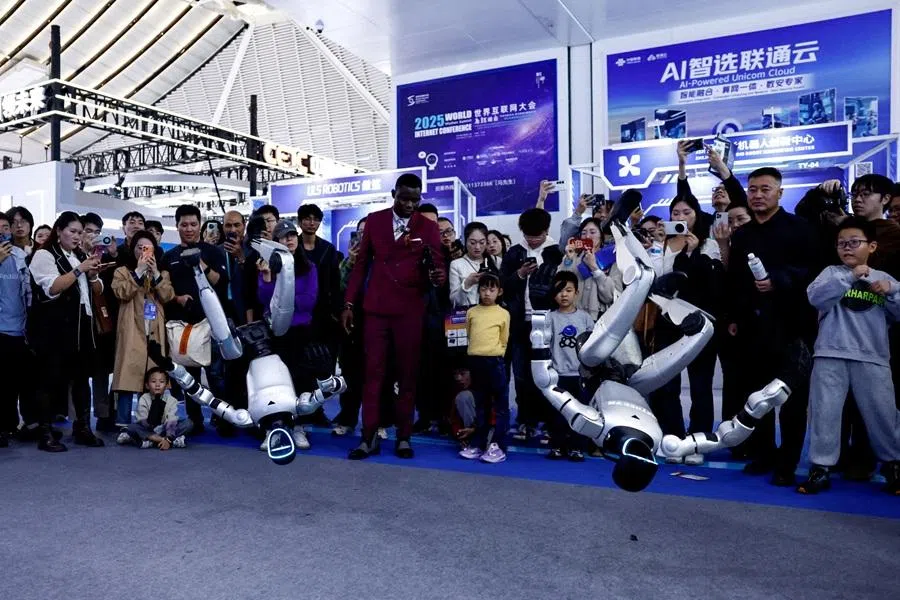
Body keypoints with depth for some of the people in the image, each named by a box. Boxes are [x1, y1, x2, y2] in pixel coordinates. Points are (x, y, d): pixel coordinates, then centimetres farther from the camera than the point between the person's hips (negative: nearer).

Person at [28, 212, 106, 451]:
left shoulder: (81, 256, 17)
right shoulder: (44, 255, -3)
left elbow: (98, 290, 16)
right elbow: (52, 288, -16)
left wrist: (92, 275, -3)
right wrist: (80, 269, -20)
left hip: (81, 325, 6)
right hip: (53, 327, -6)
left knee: (81, 376, 7)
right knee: (52, 378, -3)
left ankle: (83, 428, 14)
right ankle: (45, 433, 3)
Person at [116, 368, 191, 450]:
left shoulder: (172, 401, -9)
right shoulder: (144, 399, -9)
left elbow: (172, 422, -18)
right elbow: (142, 422, -18)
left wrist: (168, 439, -37)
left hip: (164, 430, 0)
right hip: (148, 431, 0)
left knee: (187, 423, -23)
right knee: (133, 427, -31)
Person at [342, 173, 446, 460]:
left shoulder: (428, 227, 4)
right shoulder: (374, 220, 7)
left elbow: (438, 265, 0)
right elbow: (361, 263, 8)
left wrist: (439, 276, -26)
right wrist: (349, 303, 3)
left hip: (411, 310, -1)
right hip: (375, 308, 1)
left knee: (408, 374, 5)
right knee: (373, 373, 1)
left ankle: (404, 437, 15)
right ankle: (368, 438, 8)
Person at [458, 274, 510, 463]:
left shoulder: (503, 314, 1)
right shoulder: (471, 312, 9)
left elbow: (504, 340, 5)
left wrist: (492, 353, 2)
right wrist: (476, 350, 9)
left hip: (495, 362, -3)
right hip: (475, 362, 3)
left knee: (500, 405, -2)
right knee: (480, 405, 13)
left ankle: (498, 446, 4)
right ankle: (478, 444, 20)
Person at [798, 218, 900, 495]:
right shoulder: (832, 273, 5)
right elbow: (815, 297, -14)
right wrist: (850, 277, -19)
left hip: (872, 358, 2)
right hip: (830, 355, -1)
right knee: (824, 411, 0)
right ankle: (820, 468, 9)